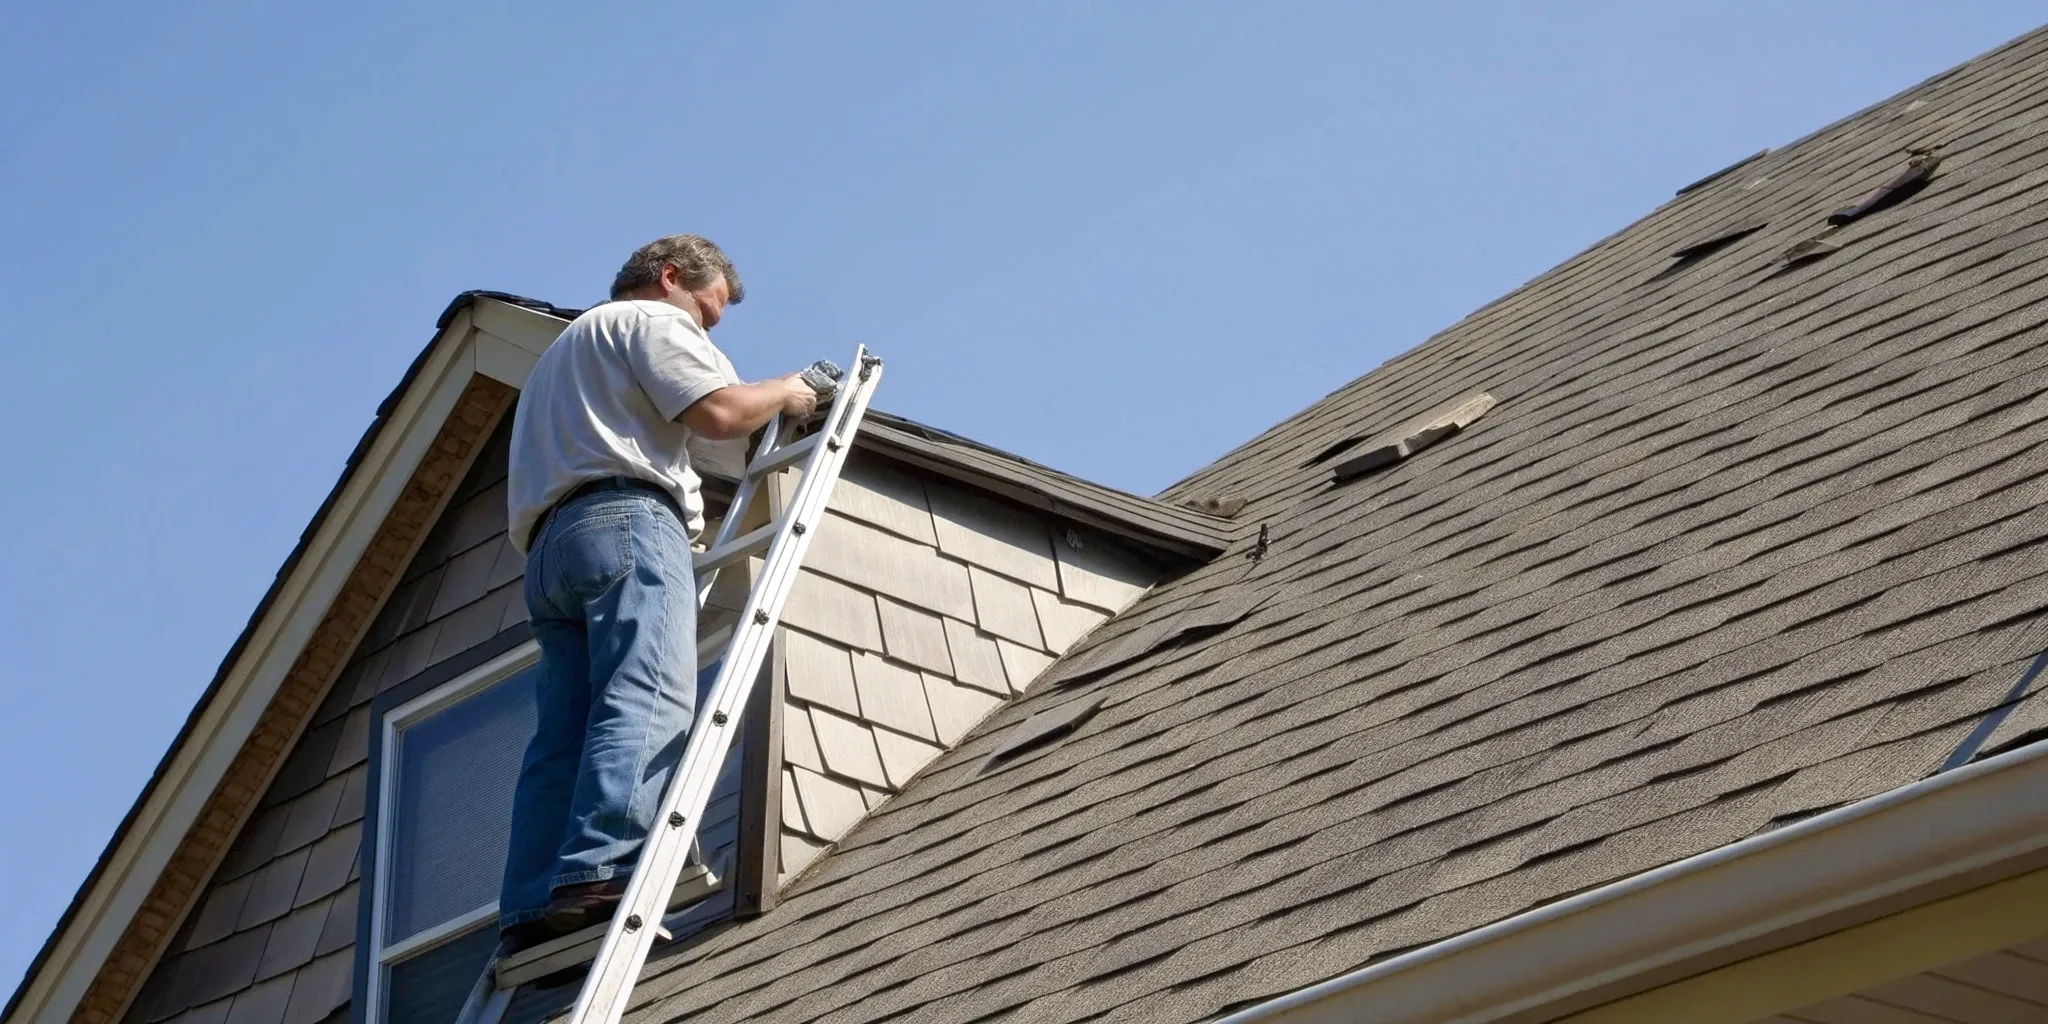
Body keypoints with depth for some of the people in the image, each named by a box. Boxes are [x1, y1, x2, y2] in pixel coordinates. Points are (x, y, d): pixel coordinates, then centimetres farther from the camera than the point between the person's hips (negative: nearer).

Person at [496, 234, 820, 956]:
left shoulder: (567, 349, 40)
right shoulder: (653, 319, 11)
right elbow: (718, 413, -3)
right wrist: (784, 392, 13)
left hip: (549, 544, 9)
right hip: (627, 519, -9)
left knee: (564, 734, -4)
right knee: (648, 702, -23)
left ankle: (530, 915, -19)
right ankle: (597, 878, -42)